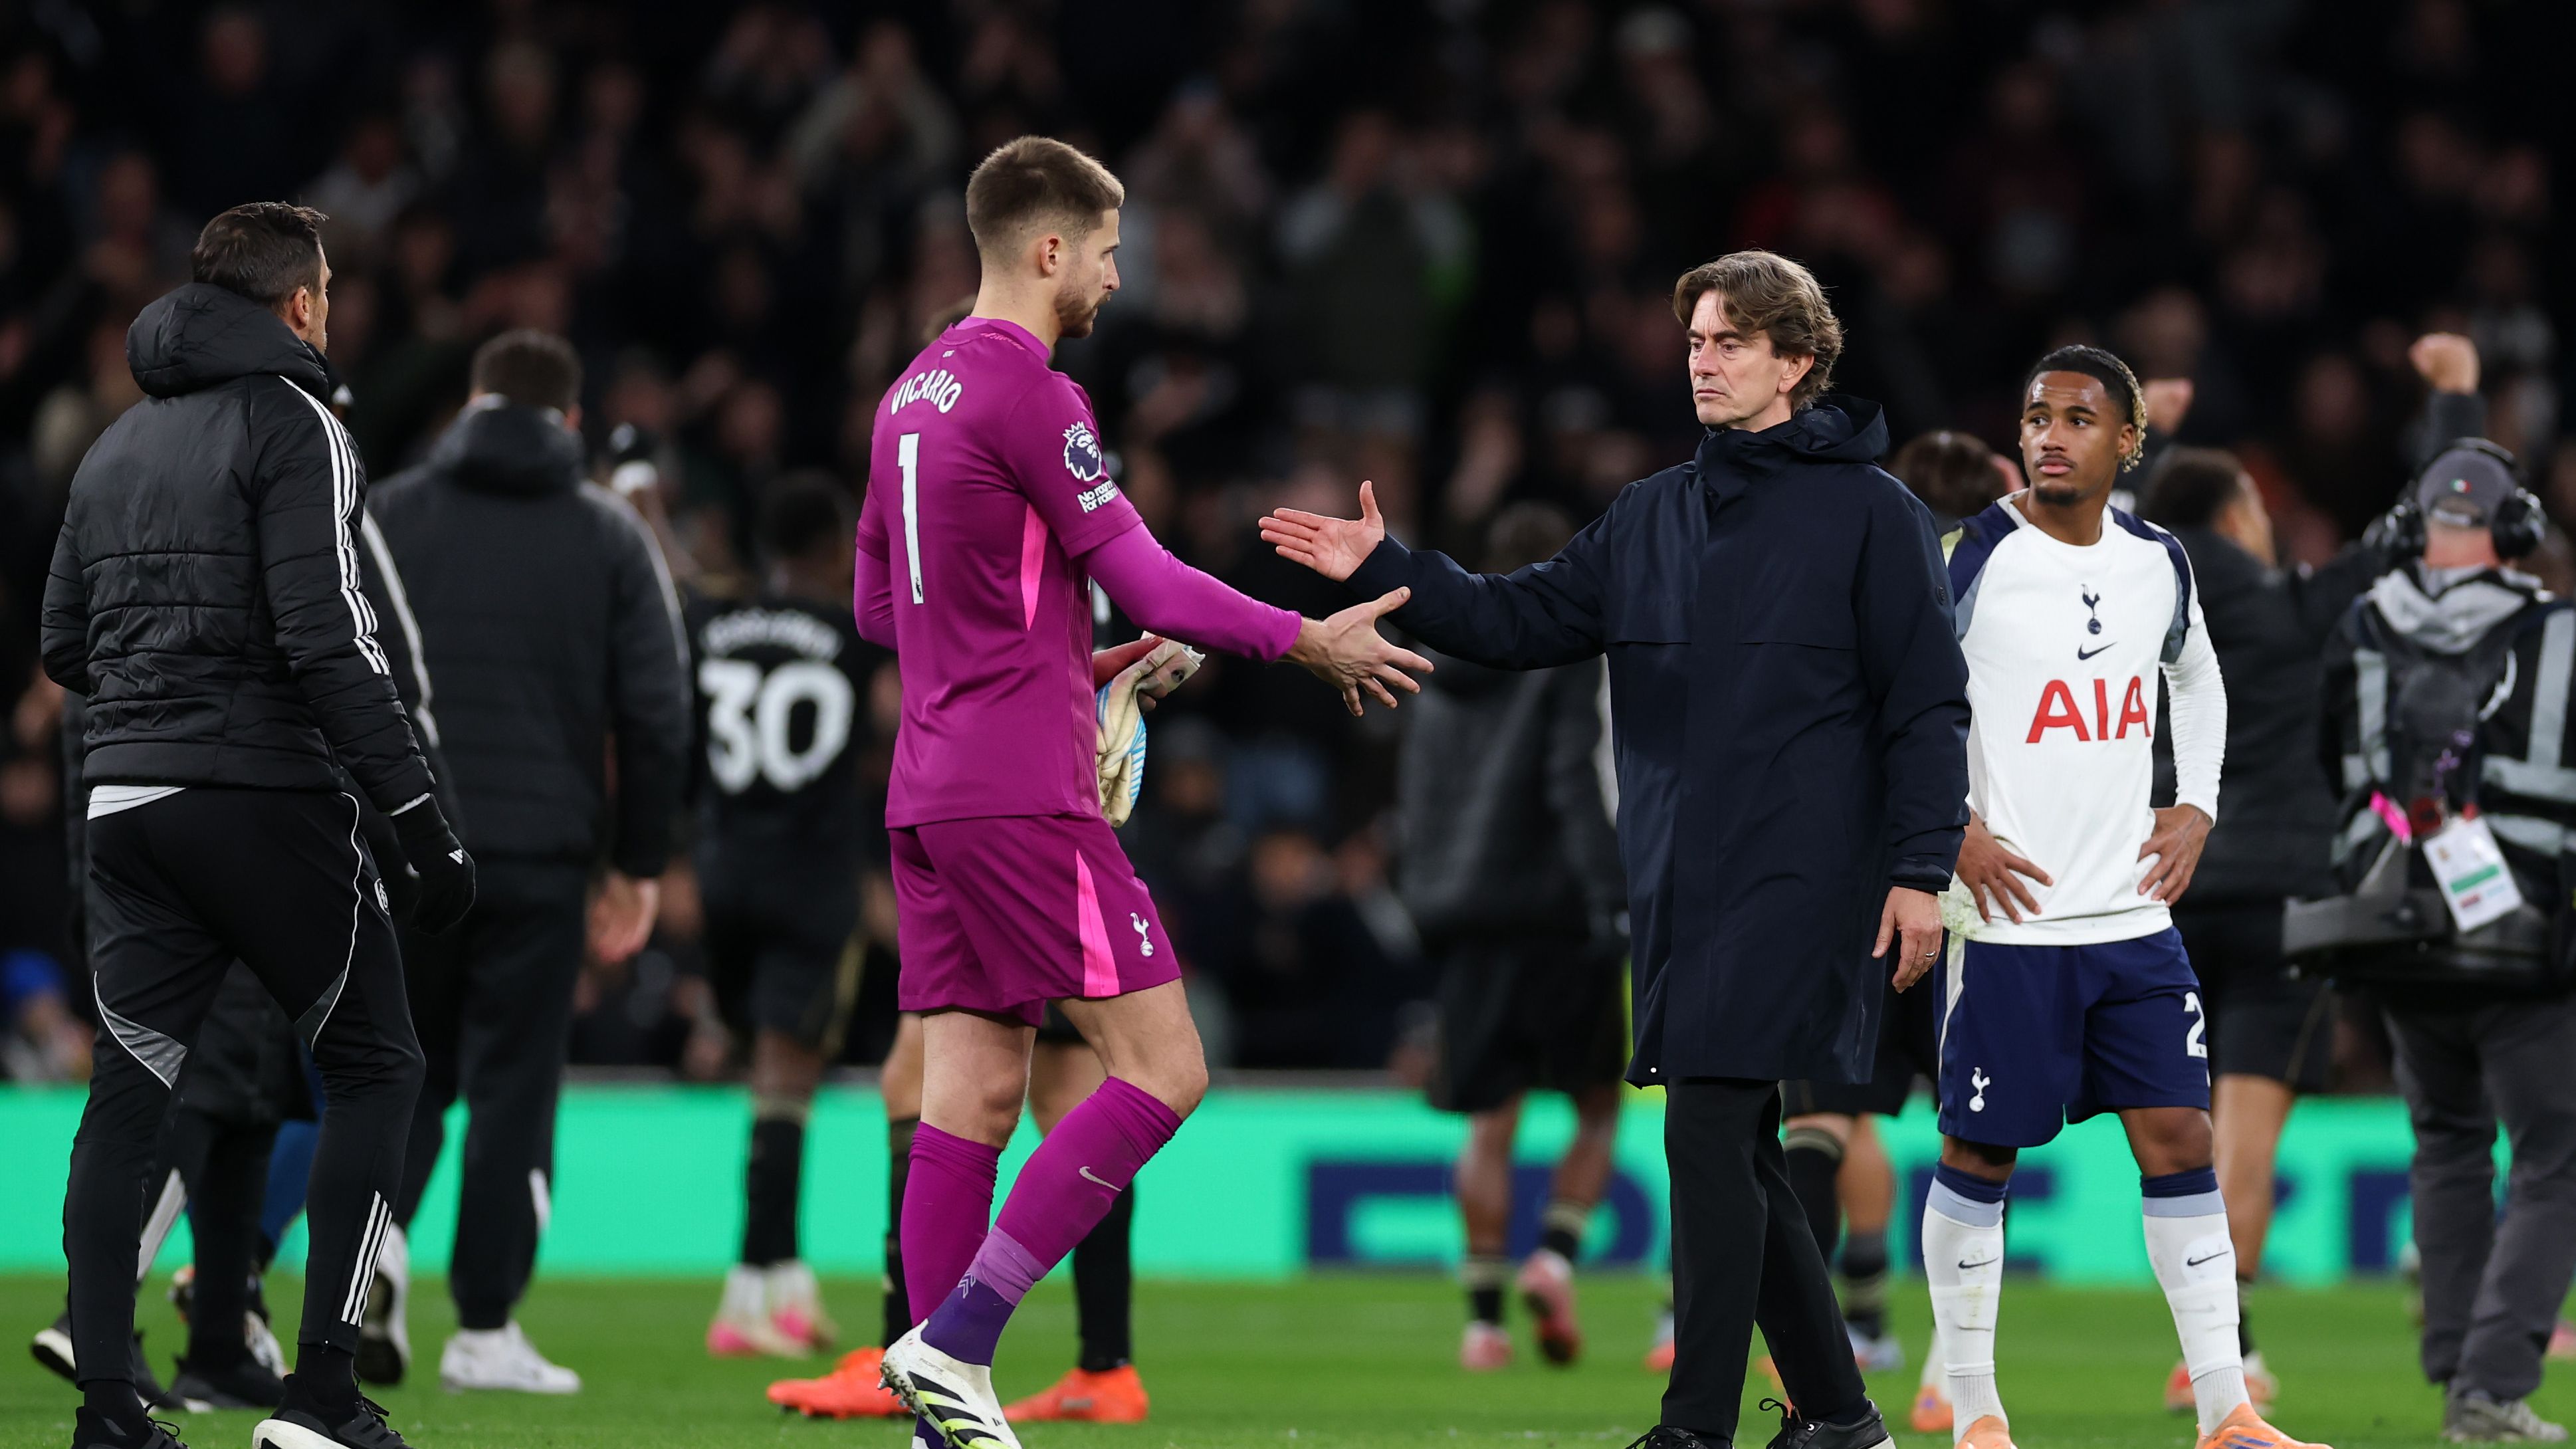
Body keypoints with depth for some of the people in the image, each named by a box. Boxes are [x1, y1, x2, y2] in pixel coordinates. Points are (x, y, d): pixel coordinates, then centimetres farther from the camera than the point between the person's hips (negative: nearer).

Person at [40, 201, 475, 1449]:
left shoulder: (118, 442, 16)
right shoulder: (290, 424, -7)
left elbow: (64, 644, 18)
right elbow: (329, 637, -17)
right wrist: (419, 815, -17)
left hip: (126, 801, 7)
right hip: (264, 799, -6)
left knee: (129, 1093, 7)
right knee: (372, 1066, 5)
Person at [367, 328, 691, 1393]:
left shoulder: (386, 517, 5)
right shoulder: (611, 536, 4)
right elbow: (657, 715, 1)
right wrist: (638, 867, 8)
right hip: (539, 855, -1)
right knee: (514, 1085, 5)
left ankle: (376, 1230, -12)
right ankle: (485, 1328, 3)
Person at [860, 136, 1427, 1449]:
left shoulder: (914, 394, 16)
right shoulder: (1029, 393, -11)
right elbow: (1140, 577, -14)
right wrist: (1308, 643, -4)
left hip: (930, 793, 9)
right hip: (1025, 796, -9)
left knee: (975, 1086, 7)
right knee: (1161, 1067, -7)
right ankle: (954, 1342, -13)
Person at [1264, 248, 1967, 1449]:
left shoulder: (1868, 514, -3)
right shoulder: (1652, 516, 16)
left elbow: (1926, 706, -5)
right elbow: (1524, 620, 14)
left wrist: (1919, 871, -11)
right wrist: (1386, 570, 2)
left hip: (1794, 887, -7)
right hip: (1676, 887, 7)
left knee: (1709, 1132, -14)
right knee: (1732, 1155, 9)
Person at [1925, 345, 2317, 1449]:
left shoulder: (2159, 564, 8)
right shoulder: (1971, 559, -9)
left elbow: (2199, 682, 27)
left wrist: (2196, 809, 13)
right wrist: (1951, 829, -12)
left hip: (2134, 918, 5)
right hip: (2008, 919, -5)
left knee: (2180, 1139, 2)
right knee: (1980, 1153, 2)